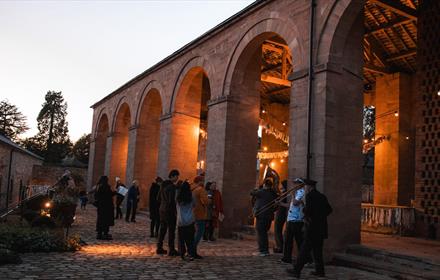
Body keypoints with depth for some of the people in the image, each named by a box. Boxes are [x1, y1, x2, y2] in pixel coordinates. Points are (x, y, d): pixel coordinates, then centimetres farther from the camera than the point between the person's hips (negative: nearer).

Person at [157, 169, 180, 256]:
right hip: (170, 211, -8)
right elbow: (172, 200, -20)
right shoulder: (172, 186, -16)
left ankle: (159, 248, 19)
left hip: (162, 209, 8)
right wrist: (175, 211, -12)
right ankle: (171, 250, 1)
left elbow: (159, 197, 16)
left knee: (162, 229, 14)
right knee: (171, 230, -2)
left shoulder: (163, 185, 10)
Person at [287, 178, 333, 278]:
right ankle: (320, 271, 18)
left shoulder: (310, 196, -11)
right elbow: (329, 209, 14)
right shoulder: (322, 196, 12)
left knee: (305, 250, -4)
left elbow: (308, 209, -21)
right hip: (321, 228, 7)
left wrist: (306, 217, -3)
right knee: (317, 250, 15)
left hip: (312, 228, -7)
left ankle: (297, 271, 0)